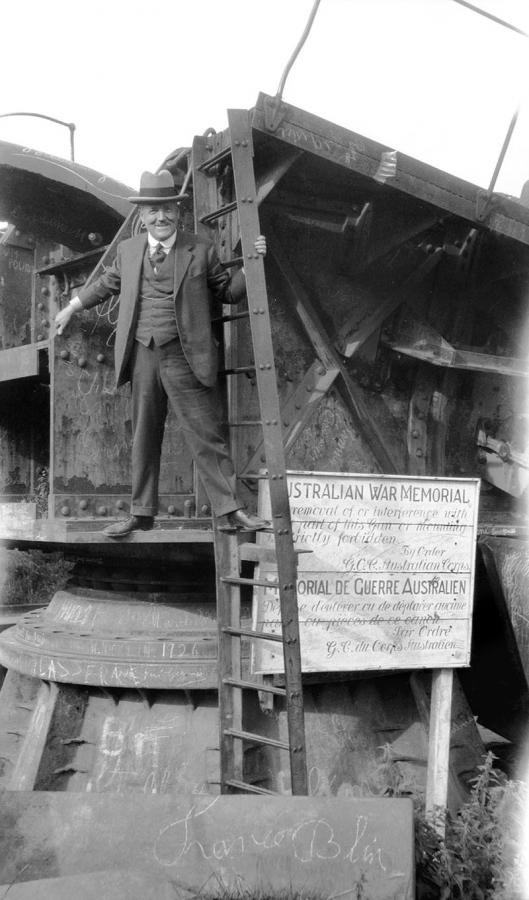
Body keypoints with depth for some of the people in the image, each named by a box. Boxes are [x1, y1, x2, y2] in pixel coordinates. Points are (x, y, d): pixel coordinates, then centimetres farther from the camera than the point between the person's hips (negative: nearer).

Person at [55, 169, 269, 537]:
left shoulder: (201, 250, 2)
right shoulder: (128, 250, 11)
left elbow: (228, 292, 7)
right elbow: (108, 282, 28)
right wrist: (73, 306, 37)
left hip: (184, 358, -3)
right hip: (142, 356, 4)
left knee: (206, 435, -5)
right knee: (144, 437, 11)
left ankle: (230, 511, 1)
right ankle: (142, 514, 21)